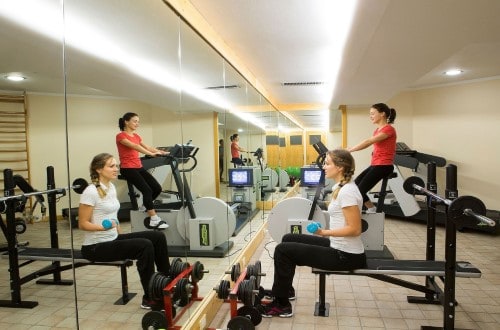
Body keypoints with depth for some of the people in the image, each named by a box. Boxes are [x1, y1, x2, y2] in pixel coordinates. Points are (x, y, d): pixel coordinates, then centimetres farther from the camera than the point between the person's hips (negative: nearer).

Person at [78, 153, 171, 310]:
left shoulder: (111, 187, 7)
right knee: (144, 246, -26)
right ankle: (149, 298, -14)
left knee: (158, 236, -4)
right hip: (96, 246, -8)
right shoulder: (91, 192, -18)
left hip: (113, 239, 8)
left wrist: (122, 237, 16)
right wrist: (103, 227, -31)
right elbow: (83, 224, -16)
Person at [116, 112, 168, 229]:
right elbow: (135, 147, -24)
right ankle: (154, 220, -14)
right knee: (147, 190, -19)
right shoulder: (121, 136, -9)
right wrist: (151, 154, -35)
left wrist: (162, 152, -5)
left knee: (157, 188, -3)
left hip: (138, 167, 8)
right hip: (127, 168, -8)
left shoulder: (136, 136, 15)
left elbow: (147, 147, 10)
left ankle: (146, 205, 22)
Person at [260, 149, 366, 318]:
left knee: (283, 250, -9)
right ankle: (280, 290, 25)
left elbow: (355, 229, -24)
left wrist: (324, 232, -20)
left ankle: (281, 304, 7)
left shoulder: (347, 191, -21)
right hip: (338, 246, 10)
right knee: (289, 239, 14)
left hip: (345, 255, -10)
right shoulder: (341, 187, 8)